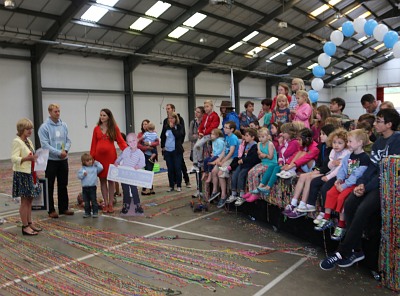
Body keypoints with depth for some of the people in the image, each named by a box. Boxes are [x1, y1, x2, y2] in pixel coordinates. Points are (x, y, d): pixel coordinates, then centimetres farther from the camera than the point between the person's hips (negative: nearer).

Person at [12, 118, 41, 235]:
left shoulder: (29, 141, 12)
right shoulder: (17, 141, -12)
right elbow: (14, 158, -20)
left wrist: (35, 157, 0)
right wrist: (27, 158, -32)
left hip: (30, 173, 8)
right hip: (22, 174, -8)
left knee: (29, 200, 12)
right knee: (24, 201, -2)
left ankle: (29, 223, 21)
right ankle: (25, 227, 5)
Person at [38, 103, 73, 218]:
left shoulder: (64, 125, 5)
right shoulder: (44, 127, -10)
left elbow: (68, 140, 7)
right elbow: (45, 144, -14)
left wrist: (65, 150, -12)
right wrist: (59, 152, -17)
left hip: (63, 160, 5)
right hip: (51, 160, -5)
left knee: (63, 185, 13)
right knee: (50, 186, 5)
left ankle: (63, 208, 23)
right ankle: (51, 210, 14)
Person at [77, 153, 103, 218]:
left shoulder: (95, 167, 5)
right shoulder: (82, 169, 5)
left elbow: (101, 168, -6)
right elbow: (79, 176, 2)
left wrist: (96, 163, 3)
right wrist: (83, 174, -16)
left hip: (93, 187, -1)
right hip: (85, 187, 2)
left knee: (94, 200, 1)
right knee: (86, 201, 10)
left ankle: (95, 212, 8)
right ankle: (87, 212, 20)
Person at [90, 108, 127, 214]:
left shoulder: (114, 128, 1)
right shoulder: (96, 129, 6)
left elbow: (120, 141, -5)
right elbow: (93, 144, 6)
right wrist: (91, 157, 2)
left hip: (111, 156, -2)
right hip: (99, 156, 2)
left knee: (111, 180, 4)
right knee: (102, 180, 6)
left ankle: (110, 204, 13)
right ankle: (105, 203, 15)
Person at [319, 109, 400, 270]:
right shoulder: (378, 141, 15)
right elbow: (372, 166, 11)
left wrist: (367, 188, -18)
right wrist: (361, 183, -6)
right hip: (374, 182, 7)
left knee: (362, 210, -27)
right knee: (349, 204, -17)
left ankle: (343, 253, -16)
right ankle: (356, 251, -8)